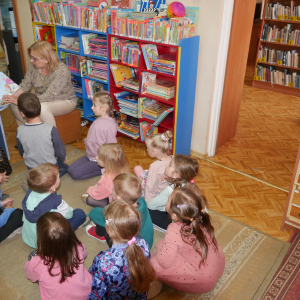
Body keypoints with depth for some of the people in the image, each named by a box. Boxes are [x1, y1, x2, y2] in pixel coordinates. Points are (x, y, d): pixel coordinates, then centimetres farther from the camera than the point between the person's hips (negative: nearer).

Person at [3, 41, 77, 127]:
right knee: (13, 104, -11)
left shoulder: (61, 71, -28)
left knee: (42, 108, -37)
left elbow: (48, 96, -31)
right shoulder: (33, 66, -9)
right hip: (41, 99, 7)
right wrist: (12, 97, -21)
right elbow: (25, 85, 0)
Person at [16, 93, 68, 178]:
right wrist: (62, 160, 7)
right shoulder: (51, 129, -28)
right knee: (65, 167, 27)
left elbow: (21, 152, -2)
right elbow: (61, 152, -16)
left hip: (31, 169, 5)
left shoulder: (19, 131, -17)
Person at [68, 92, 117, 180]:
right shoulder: (98, 121, 4)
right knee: (70, 169, 6)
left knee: (75, 174, -14)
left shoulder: (110, 125, -24)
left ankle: (103, 170, -4)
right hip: (90, 156, 9)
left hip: (100, 160, -9)